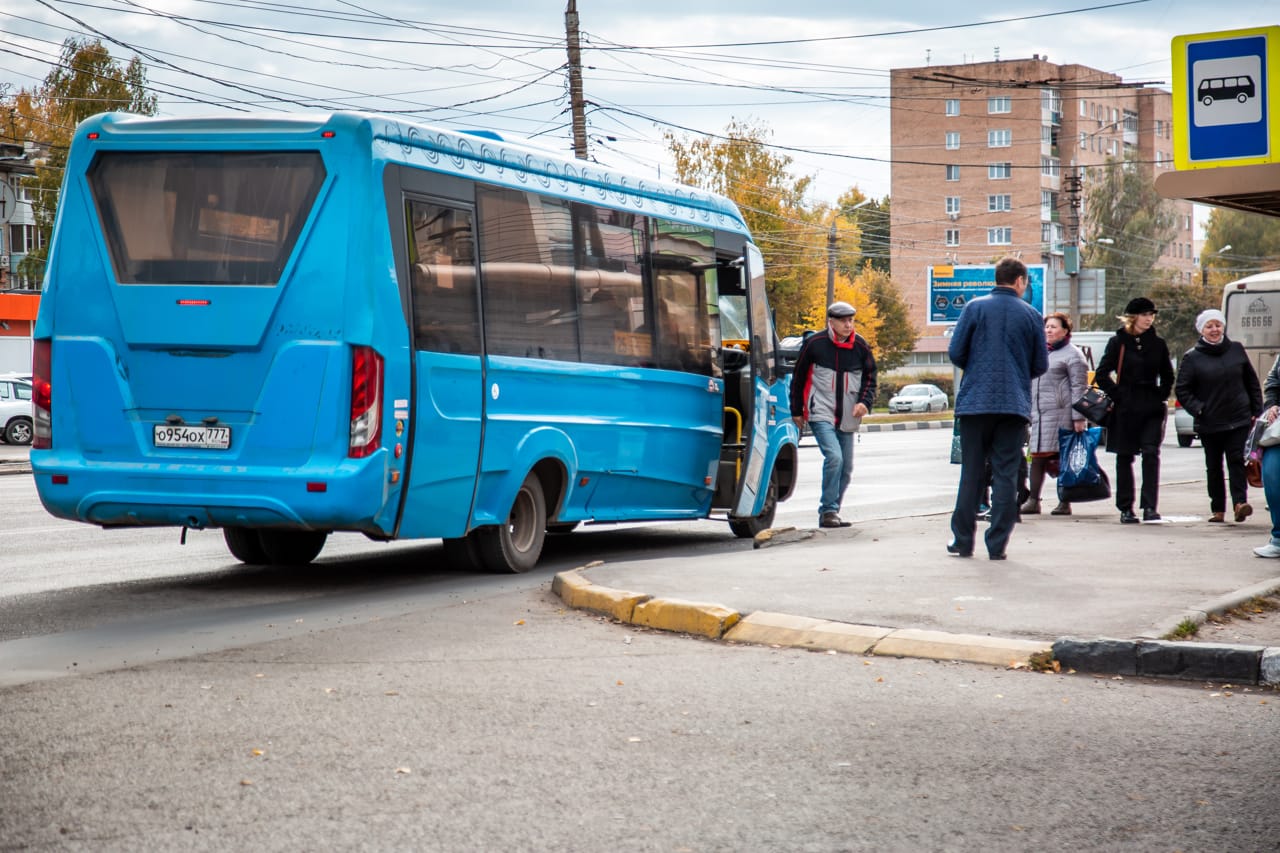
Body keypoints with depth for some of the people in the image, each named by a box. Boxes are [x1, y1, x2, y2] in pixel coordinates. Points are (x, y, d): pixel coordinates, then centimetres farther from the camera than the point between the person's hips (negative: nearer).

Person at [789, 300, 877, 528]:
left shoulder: (860, 346, 4)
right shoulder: (814, 344, -5)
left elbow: (870, 377, 13)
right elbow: (798, 378, 5)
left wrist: (865, 402, -6)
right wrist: (796, 411, 8)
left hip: (847, 418, 5)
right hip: (821, 415, -5)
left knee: (846, 467, 7)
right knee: (834, 457, -22)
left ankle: (830, 511, 22)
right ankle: (829, 511, -16)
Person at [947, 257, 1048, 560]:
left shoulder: (974, 307, 0)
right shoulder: (1031, 315, 2)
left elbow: (956, 352, -2)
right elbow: (1041, 365, 5)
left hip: (975, 401, 0)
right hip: (1015, 403, 0)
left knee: (971, 473, 8)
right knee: (1006, 475, 4)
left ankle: (963, 540, 12)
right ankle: (997, 544, 4)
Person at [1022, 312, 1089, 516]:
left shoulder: (1072, 354, -1)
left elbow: (1079, 387, -7)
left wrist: (1078, 417, -14)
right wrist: (1028, 411, 20)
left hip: (1061, 413, -7)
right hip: (1039, 414, 7)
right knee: (1037, 457, 1)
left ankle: (1064, 503, 1)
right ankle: (1033, 501, 2)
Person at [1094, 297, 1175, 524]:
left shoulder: (1158, 344, 9)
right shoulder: (1118, 342, 0)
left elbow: (1167, 376, 20)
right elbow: (1101, 375, 0)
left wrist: (1161, 397, 7)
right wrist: (1118, 395, -7)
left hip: (1152, 409, 2)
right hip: (1125, 410, -1)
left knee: (1151, 454, -11)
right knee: (1125, 458, 4)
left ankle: (1150, 507, -10)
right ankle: (1126, 509, 11)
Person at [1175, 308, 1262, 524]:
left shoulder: (1236, 350, 5)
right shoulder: (1192, 357, -3)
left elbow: (1252, 382, 12)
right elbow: (1181, 389, 0)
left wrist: (1257, 411, 7)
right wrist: (1198, 409, -12)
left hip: (1239, 419, 0)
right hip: (1209, 423, 0)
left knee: (1237, 461, -9)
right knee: (1213, 467, 7)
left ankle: (1240, 502, -15)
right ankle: (1218, 509, 14)